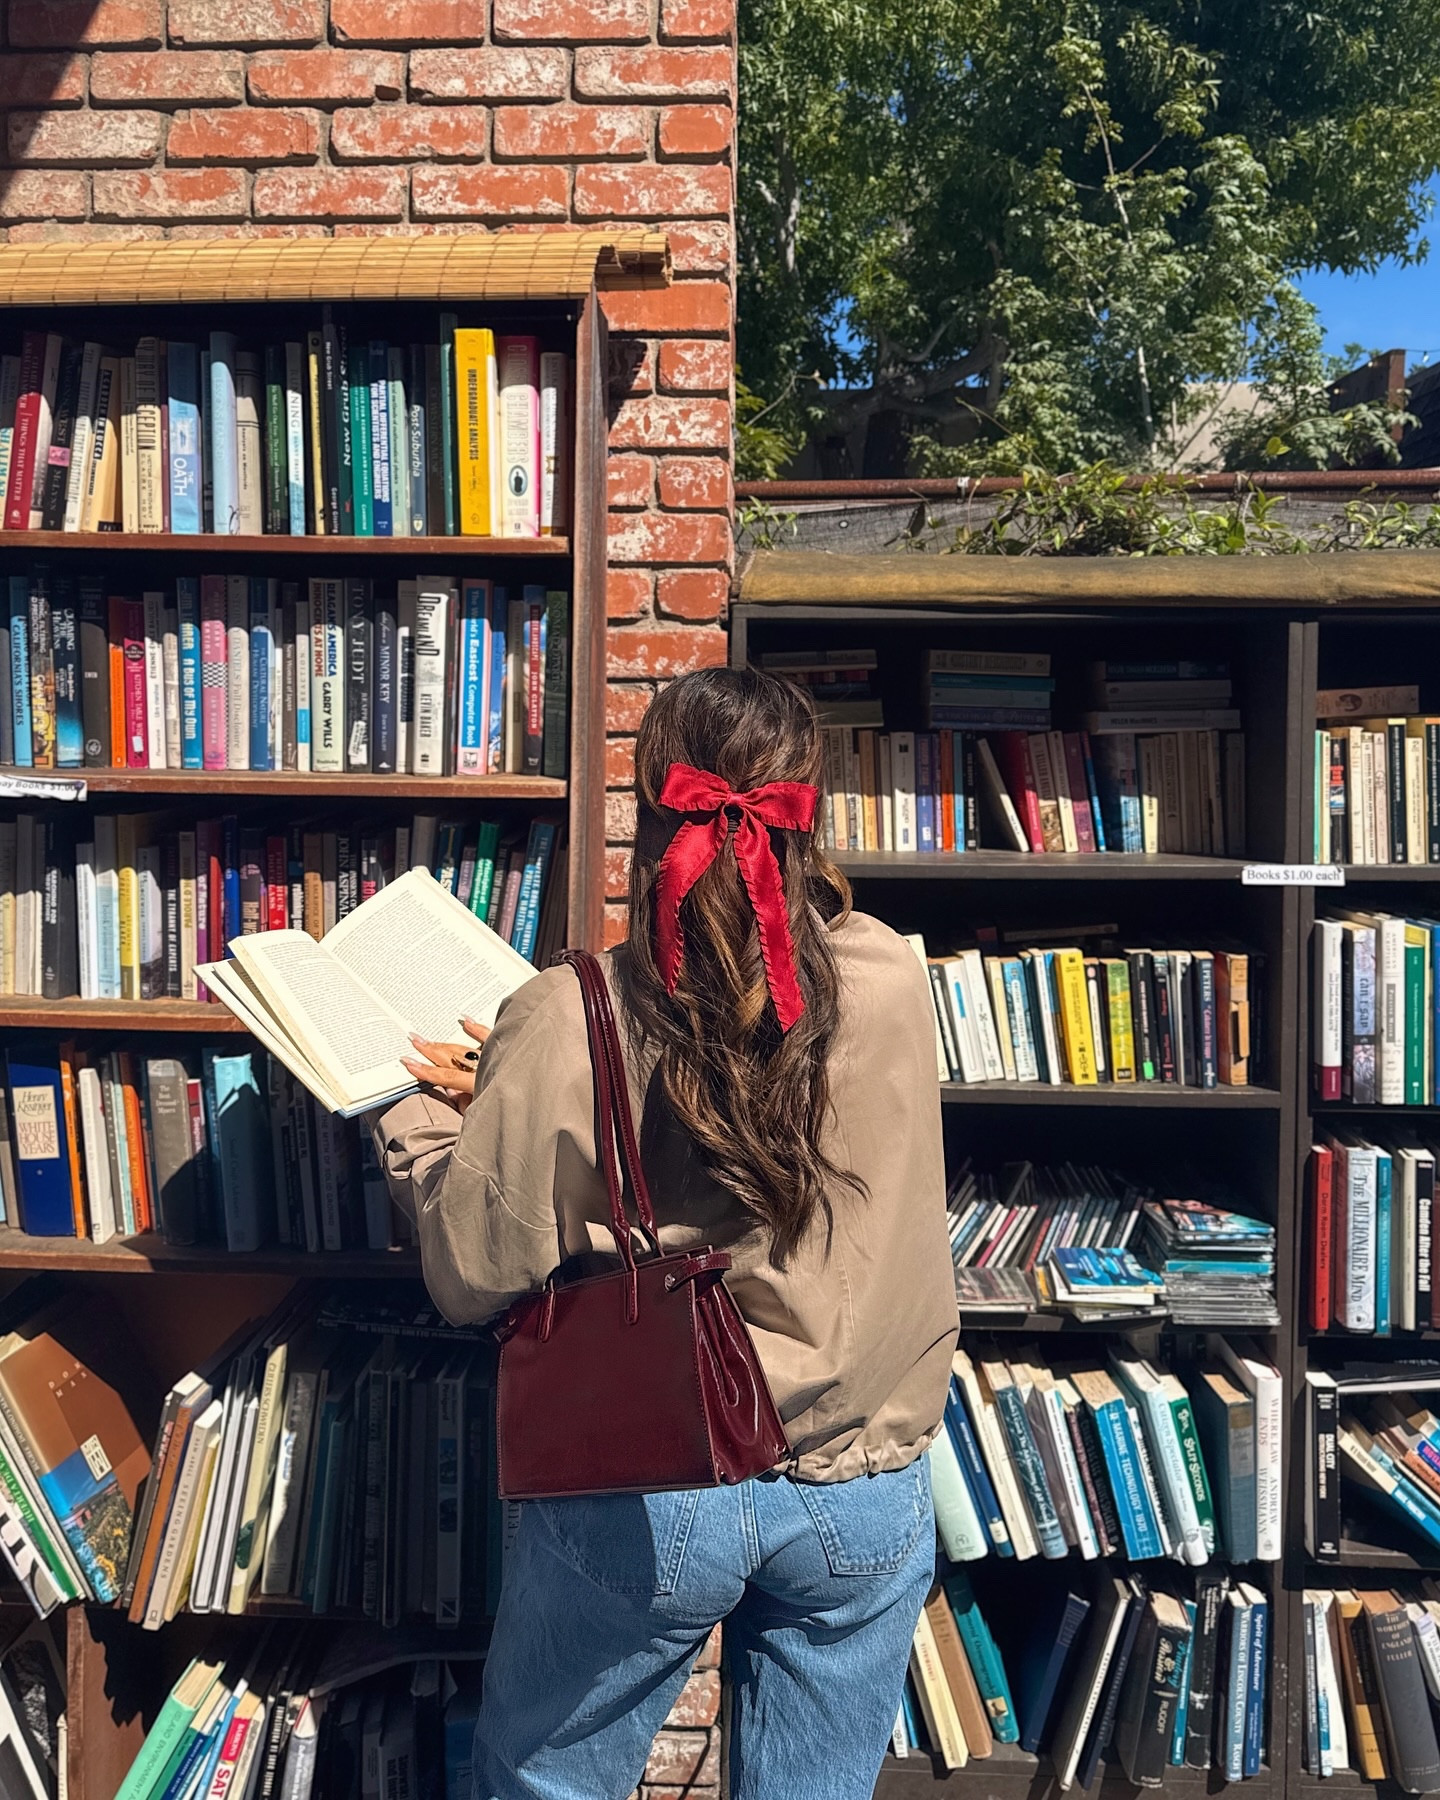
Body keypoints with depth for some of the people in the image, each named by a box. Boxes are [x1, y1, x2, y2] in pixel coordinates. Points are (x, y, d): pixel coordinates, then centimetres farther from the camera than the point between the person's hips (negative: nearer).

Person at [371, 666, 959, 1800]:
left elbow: (474, 1278, -12)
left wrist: (424, 1117, 4)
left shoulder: (564, 1026, -20)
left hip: (640, 1501, -2)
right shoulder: (895, 984, -12)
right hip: (866, 1494, 3)